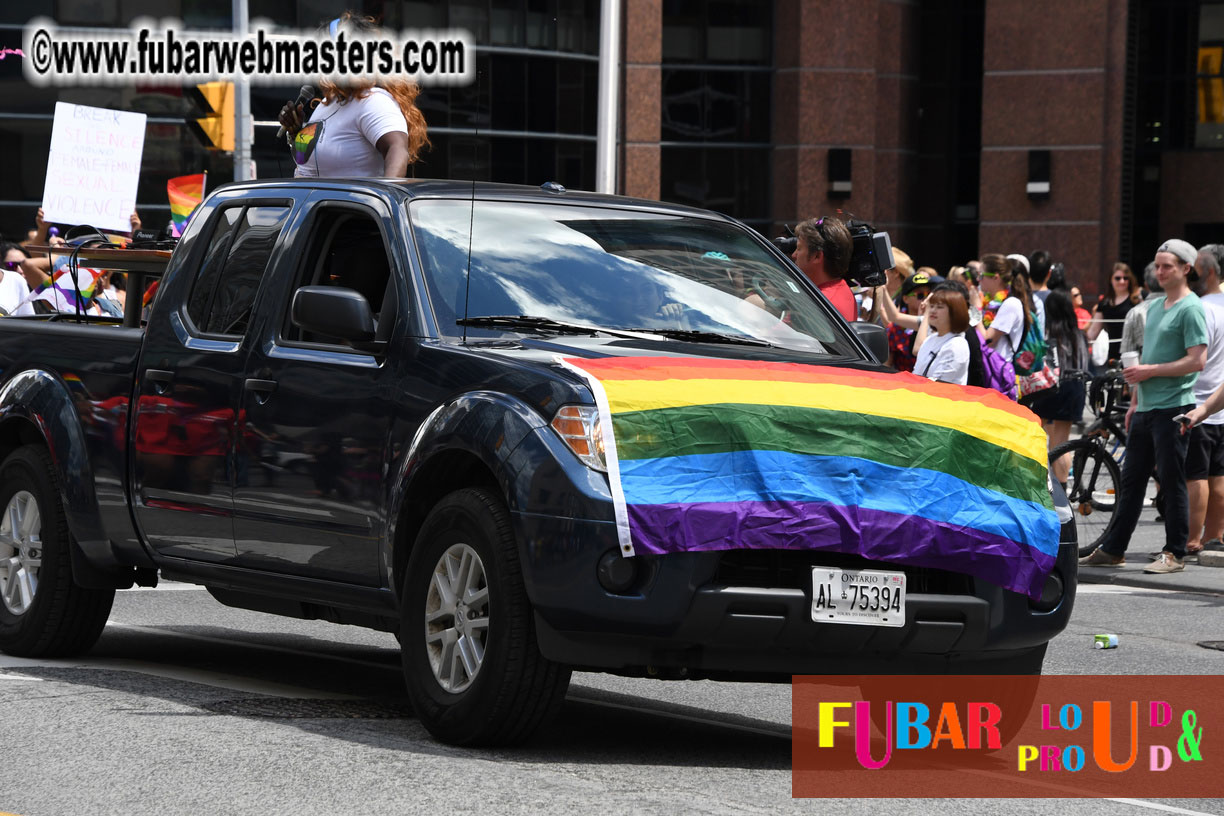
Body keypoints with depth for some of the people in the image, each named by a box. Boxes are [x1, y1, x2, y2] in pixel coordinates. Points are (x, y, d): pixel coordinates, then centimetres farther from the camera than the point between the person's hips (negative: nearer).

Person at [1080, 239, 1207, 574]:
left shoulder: (1191, 308, -10)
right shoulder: (1154, 307, 17)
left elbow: (1197, 360, -18)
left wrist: (1150, 370, -15)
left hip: (1172, 408, -9)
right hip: (1146, 408, 9)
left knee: (1172, 481, -3)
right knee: (1131, 480, 11)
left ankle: (1175, 554, 4)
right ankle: (1113, 549, 16)